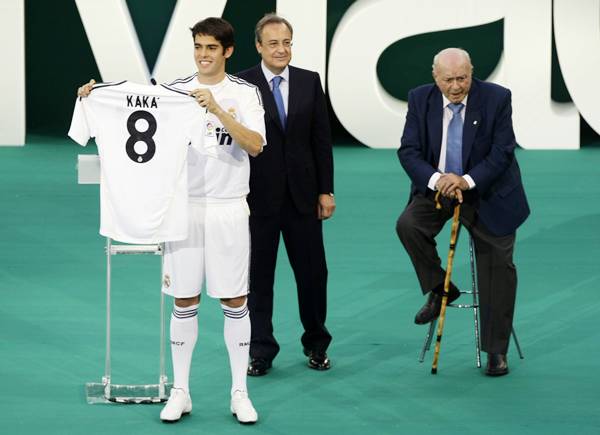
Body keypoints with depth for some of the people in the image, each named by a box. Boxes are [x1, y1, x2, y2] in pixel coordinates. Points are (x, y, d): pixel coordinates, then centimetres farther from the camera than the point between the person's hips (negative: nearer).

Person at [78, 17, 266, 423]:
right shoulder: (175, 90, 4)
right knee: (184, 302, 5)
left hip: (229, 210, -1)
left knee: (235, 301, 3)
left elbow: (255, 145, -14)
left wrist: (216, 108, -24)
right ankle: (181, 392, 14)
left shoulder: (245, 93, -1)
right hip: (185, 206, 2)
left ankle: (240, 393, 12)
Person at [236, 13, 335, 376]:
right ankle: (261, 351, 15)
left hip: (302, 194, 2)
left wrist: (326, 190, 3)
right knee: (258, 275, 5)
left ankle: (316, 344, 25)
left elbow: (322, 139, 6)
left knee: (312, 271, 8)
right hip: (259, 196, -2)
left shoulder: (310, 82, 5)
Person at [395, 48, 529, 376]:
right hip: (437, 187, 2)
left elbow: (502, 152, -16)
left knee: (498, 268, -2)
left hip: (488, 193, -2)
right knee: (408, 224, -26)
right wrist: (436, 179, -29)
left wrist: (467, 180, -31)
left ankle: (496, 350, 9)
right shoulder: (420, 99, -8)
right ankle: (439, 289, -2)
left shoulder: (496, 98, -14)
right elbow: (408, 151, -10)